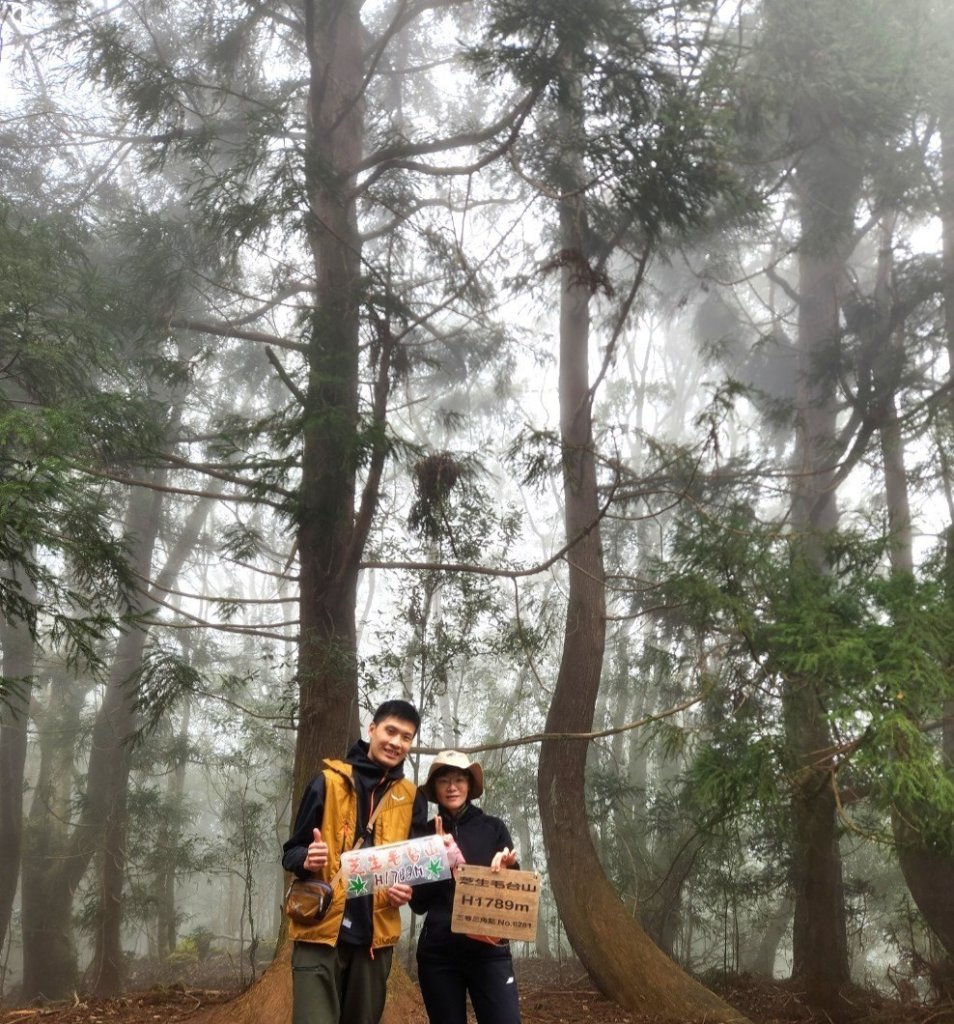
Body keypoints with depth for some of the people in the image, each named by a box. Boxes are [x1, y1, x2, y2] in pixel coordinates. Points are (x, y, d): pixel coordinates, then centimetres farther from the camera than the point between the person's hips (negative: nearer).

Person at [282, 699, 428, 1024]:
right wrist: (307, 860, -21)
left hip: (376, 934, 4)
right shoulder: (329, 781, 0)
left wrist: (407, 888, -6)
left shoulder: (411, 798, 9)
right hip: (321, 930, -3)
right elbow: (291, 852, 2)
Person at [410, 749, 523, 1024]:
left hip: (489, 950, -1)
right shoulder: (425, 834, 7)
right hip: (437, 954, 1)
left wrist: (507, 868, -16)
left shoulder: (493, 828, 6)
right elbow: (418, 903, 3)